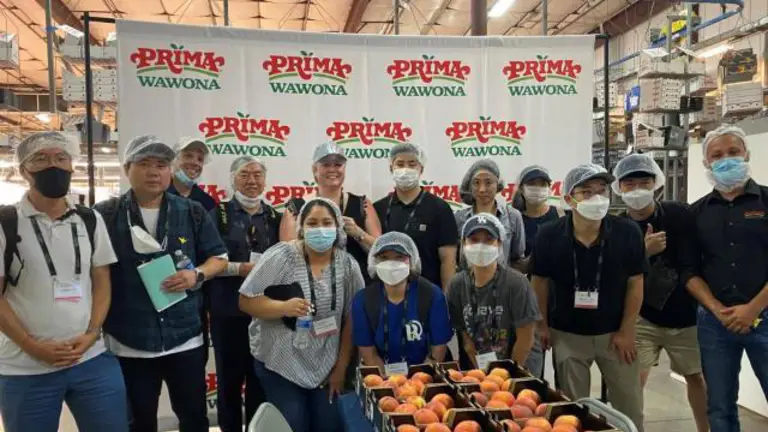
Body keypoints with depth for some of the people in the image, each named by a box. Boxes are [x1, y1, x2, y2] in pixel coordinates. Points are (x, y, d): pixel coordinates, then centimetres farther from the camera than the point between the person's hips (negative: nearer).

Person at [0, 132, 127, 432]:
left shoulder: (91, 220, 7)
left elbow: (102, 282, 8)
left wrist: (91, 334, -6)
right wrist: (32, 346, -11)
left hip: (92, 360, 3)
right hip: (25, 370, -2)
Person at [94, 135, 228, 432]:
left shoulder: (192, 212, 2)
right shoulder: (104, 215, -3)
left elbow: (219, 257, 7)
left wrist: (197, 274, -13)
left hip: (185, 336, 1)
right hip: (129, 342, -1)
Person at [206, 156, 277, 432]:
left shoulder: (275, 216, 10)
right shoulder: (218, 214, 0)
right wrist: (241, 268, -17)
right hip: (228, 309, -2)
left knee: (261, 378, 10)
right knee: (229, 377, 6)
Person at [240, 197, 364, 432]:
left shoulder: (348, 265, -4)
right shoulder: (280, 256, -12)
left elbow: (351, 320, 0)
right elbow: (246, 301, -11)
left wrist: (341, 368, -1)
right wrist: (283, 307, -28)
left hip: (327, 366, 3)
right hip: (280, 363, -2)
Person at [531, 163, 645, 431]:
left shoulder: (628, 232, -14)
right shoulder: (549, 236, -14)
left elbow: (635, 283, -5)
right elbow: (540, 282, -1)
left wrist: (626, 331, -5)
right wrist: (542, 325, 1)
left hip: (614, 332, 0)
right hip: (567, 334, 0)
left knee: (629, 406, 11)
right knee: (573, 408, 13)